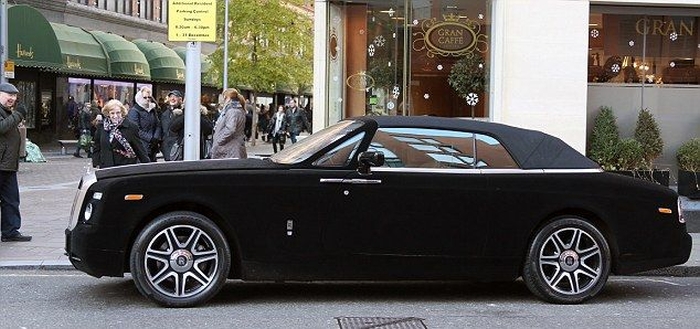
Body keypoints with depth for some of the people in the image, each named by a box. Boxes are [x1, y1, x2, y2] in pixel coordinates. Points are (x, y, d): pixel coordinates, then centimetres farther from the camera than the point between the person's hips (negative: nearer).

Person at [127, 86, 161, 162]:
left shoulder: (153, 110, 17)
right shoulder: (134, 111, -5)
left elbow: (158, 126, 14)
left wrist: (156, 138, -5)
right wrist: (150, 138, -16)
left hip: (152, 147, 7)